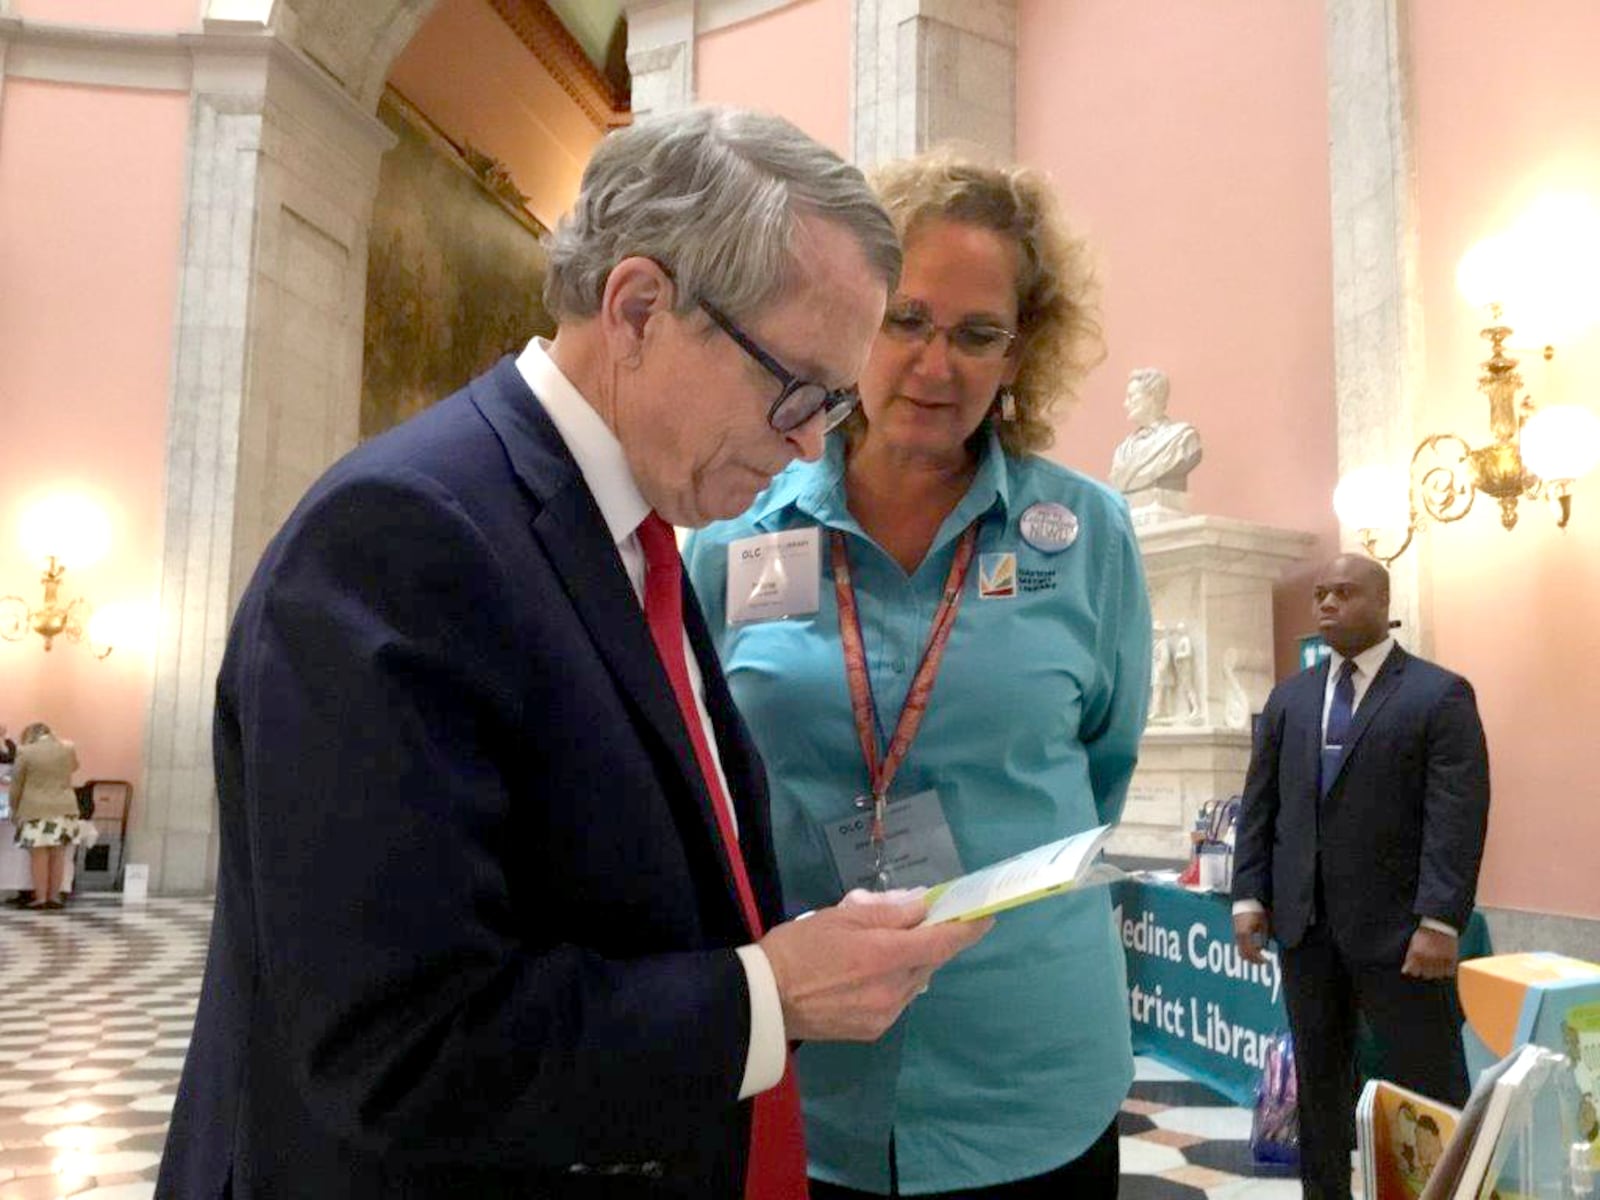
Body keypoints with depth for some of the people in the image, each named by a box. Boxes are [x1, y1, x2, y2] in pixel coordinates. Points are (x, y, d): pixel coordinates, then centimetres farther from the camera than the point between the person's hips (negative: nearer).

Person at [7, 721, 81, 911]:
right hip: (64, 808, 4)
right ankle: (54, 896, 8)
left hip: (36, 810, -3)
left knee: (39, 855, 0)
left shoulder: (26, 753, -4)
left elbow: (16, 786, 2)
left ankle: (40, 897, 0)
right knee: (58, 854, 6)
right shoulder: (68, 749, 5)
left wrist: (14, 810, 13)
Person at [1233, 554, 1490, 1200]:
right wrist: (1249, 896, 3)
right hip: (1304, 923, 5)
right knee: (1318, 1079, 14)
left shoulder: (1440, 694, -4)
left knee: (1427, 1086, 4)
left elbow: (1457, 818, -11)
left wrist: (1439, 921, -18)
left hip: (1395, 925, -4)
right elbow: (1259, 803, 11)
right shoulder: (1288, 697, 11)